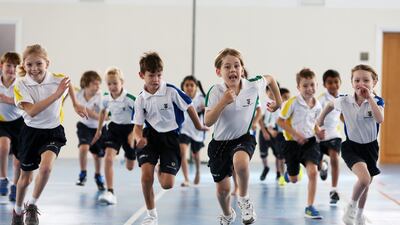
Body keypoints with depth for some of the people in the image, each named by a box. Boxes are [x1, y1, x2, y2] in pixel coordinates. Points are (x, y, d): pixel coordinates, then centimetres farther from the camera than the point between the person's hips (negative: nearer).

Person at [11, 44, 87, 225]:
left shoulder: (58, 80, -12)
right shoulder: (21, 85, -17)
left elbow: (69, 84, 15)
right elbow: (31, 111, -30)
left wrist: (75, 104, 15)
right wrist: (56, 95, -34)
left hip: (53, 131, 0)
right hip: (31, 132, 0)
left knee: (46, 167, -27)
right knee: (25, 178, 13)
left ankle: (32, 206, -3)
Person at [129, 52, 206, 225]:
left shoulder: (171, 91, -13)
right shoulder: (140, 99, -3)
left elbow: (189, 107, 1)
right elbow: (137, 126, 2)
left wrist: (199, 126, 15)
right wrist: (138, 138, -21)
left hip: (171, 136, -2)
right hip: (151, 135, 2)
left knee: (167, 184, -10)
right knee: (146, 175, -19)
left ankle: (161, 170, 31)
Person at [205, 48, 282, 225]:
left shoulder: (253, 85, -13)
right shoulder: (216, 91, -17)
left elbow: (270, 78, 10)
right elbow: (207, 122, -24)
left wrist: (278, 102, 14)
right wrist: (224, 102, -33)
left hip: (244, 138, -1)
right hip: (220, 142, 1)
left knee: (240, 162, -37)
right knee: (223, 188, 9)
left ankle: (244, 199, -8)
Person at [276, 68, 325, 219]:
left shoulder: (317, 106, 0)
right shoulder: (292, 102, -16)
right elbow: (280, 121, -12)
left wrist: (318, 132, -1)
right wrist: (295, 134, -20)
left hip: (310, 141, 3)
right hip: (293, 143, -2)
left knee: (313, 172, -19)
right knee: (293, 180, 11)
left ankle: (310, 207, -9)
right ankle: (289, 173, 53)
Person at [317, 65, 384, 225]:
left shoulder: (377, 101, -15)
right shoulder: (344, 101, -11)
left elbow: (380, 119, -37)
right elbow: (330, 105, 12)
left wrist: (369, 97, -37)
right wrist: (321, 119, 20)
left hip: (370, 146, 2)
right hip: (351, 147, -2)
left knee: (366, 184, 17)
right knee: (364, 178, -27)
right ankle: (351, 207, 0)